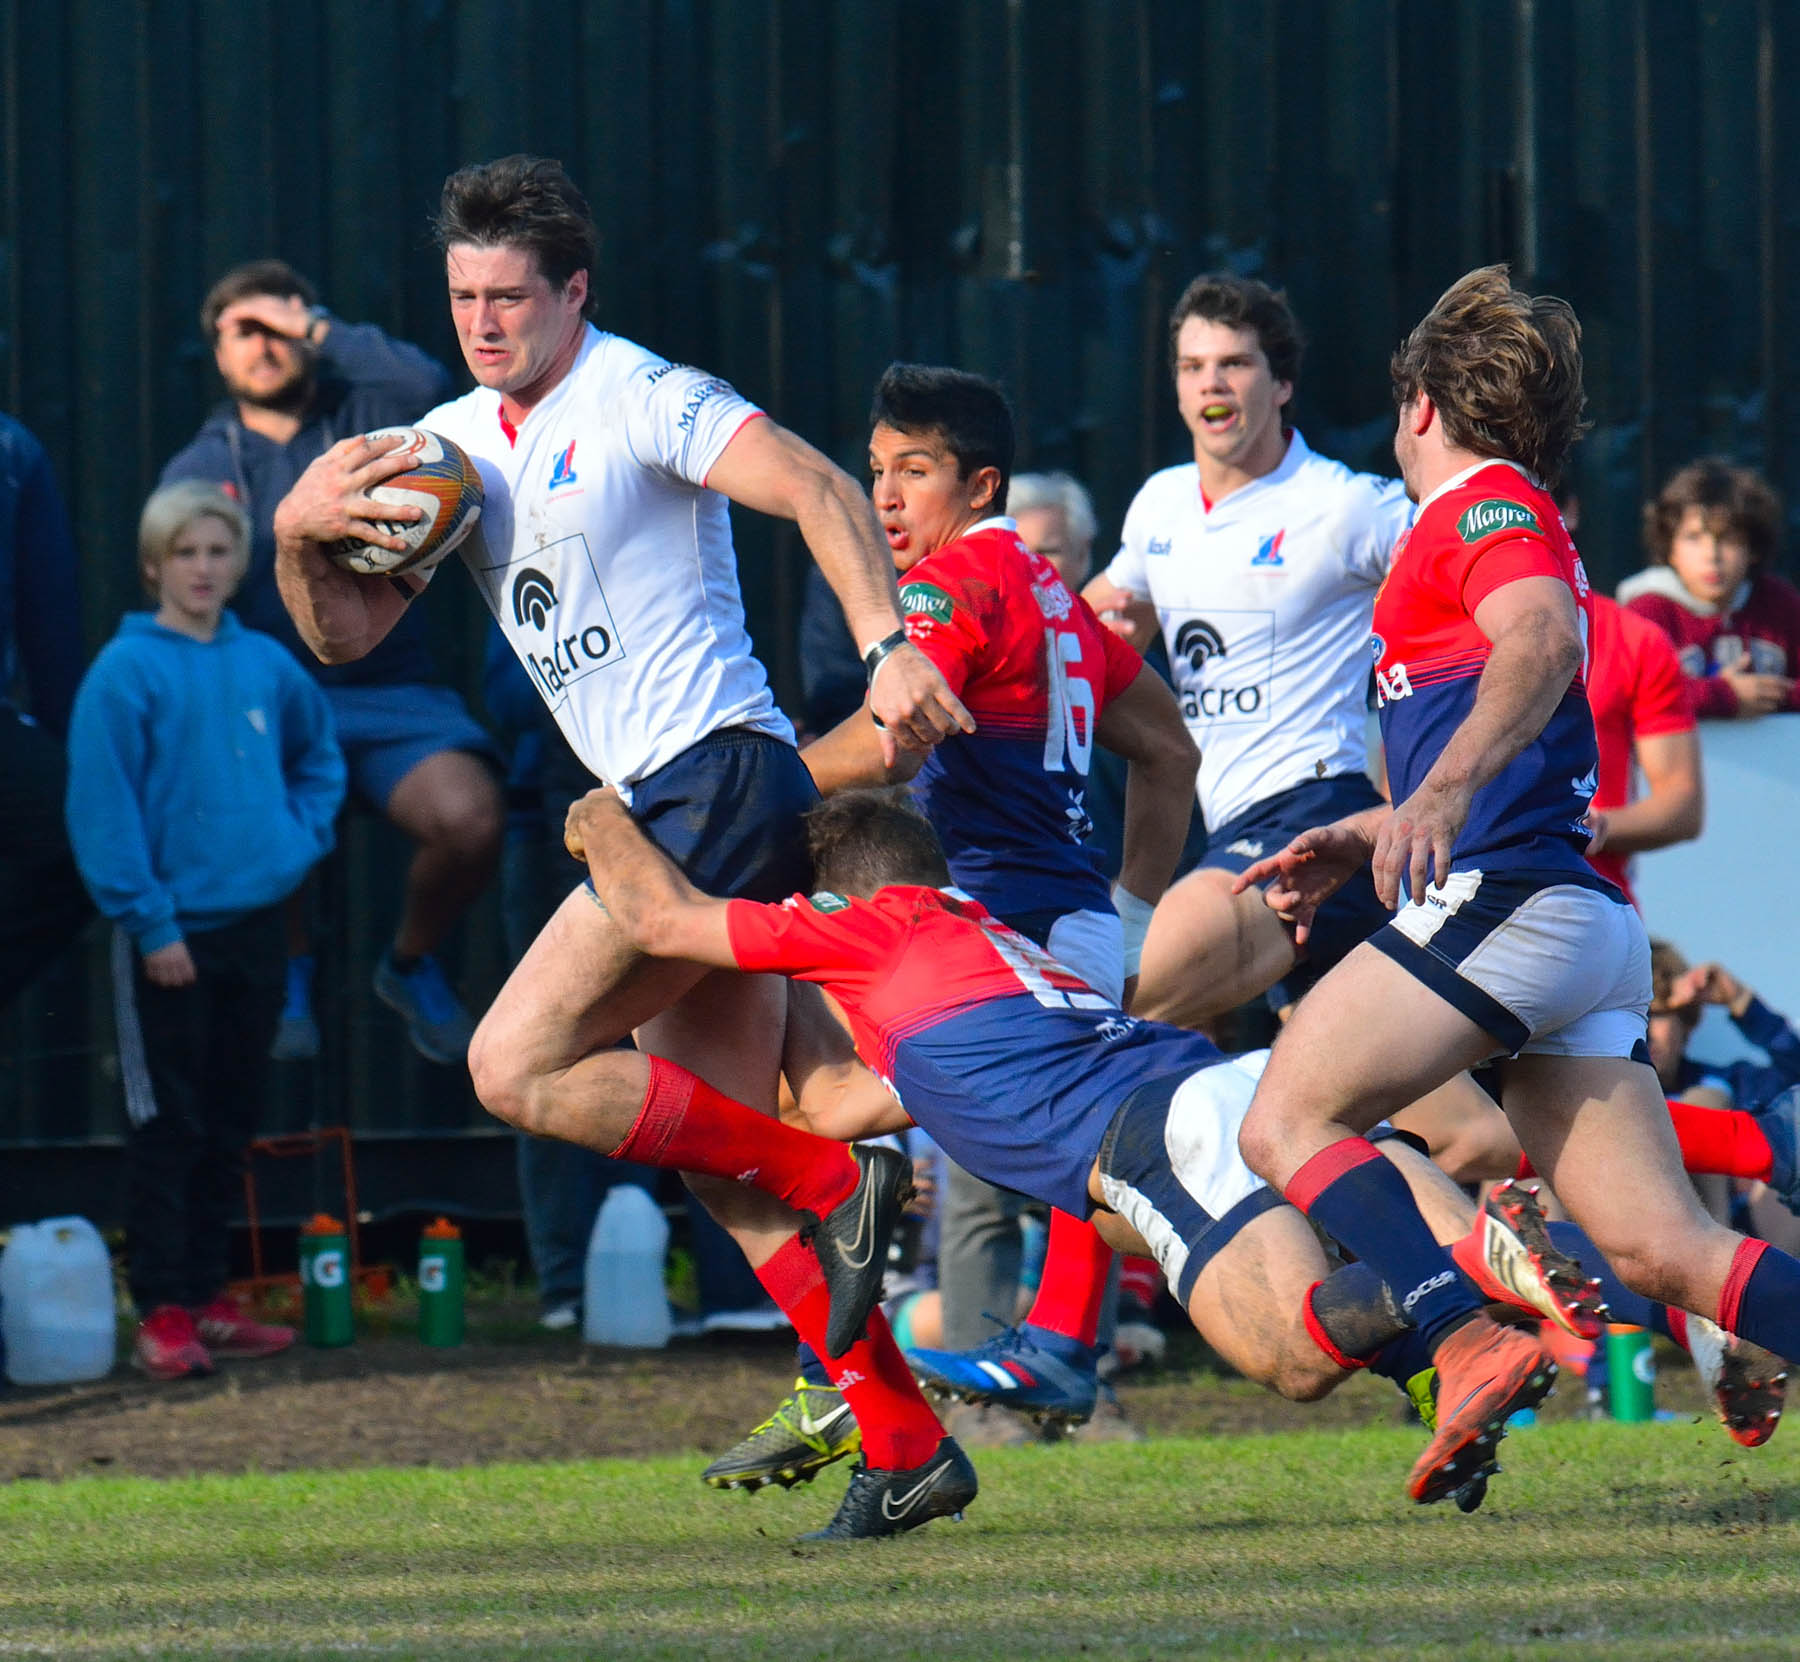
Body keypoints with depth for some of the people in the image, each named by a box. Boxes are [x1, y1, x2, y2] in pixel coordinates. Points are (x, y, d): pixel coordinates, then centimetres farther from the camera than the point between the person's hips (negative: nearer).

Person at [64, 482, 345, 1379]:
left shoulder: (266, 665, 7)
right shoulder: (125, 673, -9)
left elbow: (320, 756, 25)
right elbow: (102, 808, -11)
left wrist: (304, 834, 8)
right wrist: (150, 923, -15)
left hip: (255, 924, 5)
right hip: (170, 934, -5)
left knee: (229, 1125, 11)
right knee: (166, 1127, -4)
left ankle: (206, 1296, 19)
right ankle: (162, 1313, -2)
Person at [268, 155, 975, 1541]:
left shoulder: (637, 400, -8)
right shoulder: (451, 445, 16)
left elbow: (819, 487, -19)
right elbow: (345, 636, 17)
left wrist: (889, 646, -33)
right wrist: (297, 536, -5)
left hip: (718, 783, -9)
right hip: (666, 809, 9)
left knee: (519, 1067, -13)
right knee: (726, 1158, 6)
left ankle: (836, 1183, -7)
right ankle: (905, 1447, 6)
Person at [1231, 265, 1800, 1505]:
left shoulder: (1485, 505, 1)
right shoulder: (1515, 522, 30)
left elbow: (1544, 641, -22)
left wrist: (1442, 798, -35)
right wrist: (1360, 841, 40)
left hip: (1503, 896, -9)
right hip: (1587, 929, 9)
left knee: (1287, 1123, -9)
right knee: (1662, 1250, -1)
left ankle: (1471, 1345, -26)